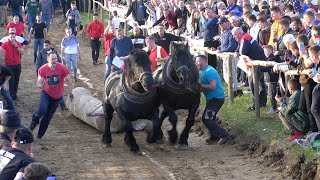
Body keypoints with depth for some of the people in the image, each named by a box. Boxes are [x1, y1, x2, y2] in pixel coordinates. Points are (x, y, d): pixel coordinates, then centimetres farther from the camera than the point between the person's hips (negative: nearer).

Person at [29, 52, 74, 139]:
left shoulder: (62, 68, -20)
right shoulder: (42, 69, -19)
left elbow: (69, 81, -8)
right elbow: (39, 83, -14)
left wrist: (70, 93, -6)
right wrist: (40, 84, -39)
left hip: (57, 96, 1)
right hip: (46, 93, -1)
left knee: (48, 116, 11)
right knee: (42, 110, -27)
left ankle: (40, 134, 27)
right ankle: (35, 119, 8)